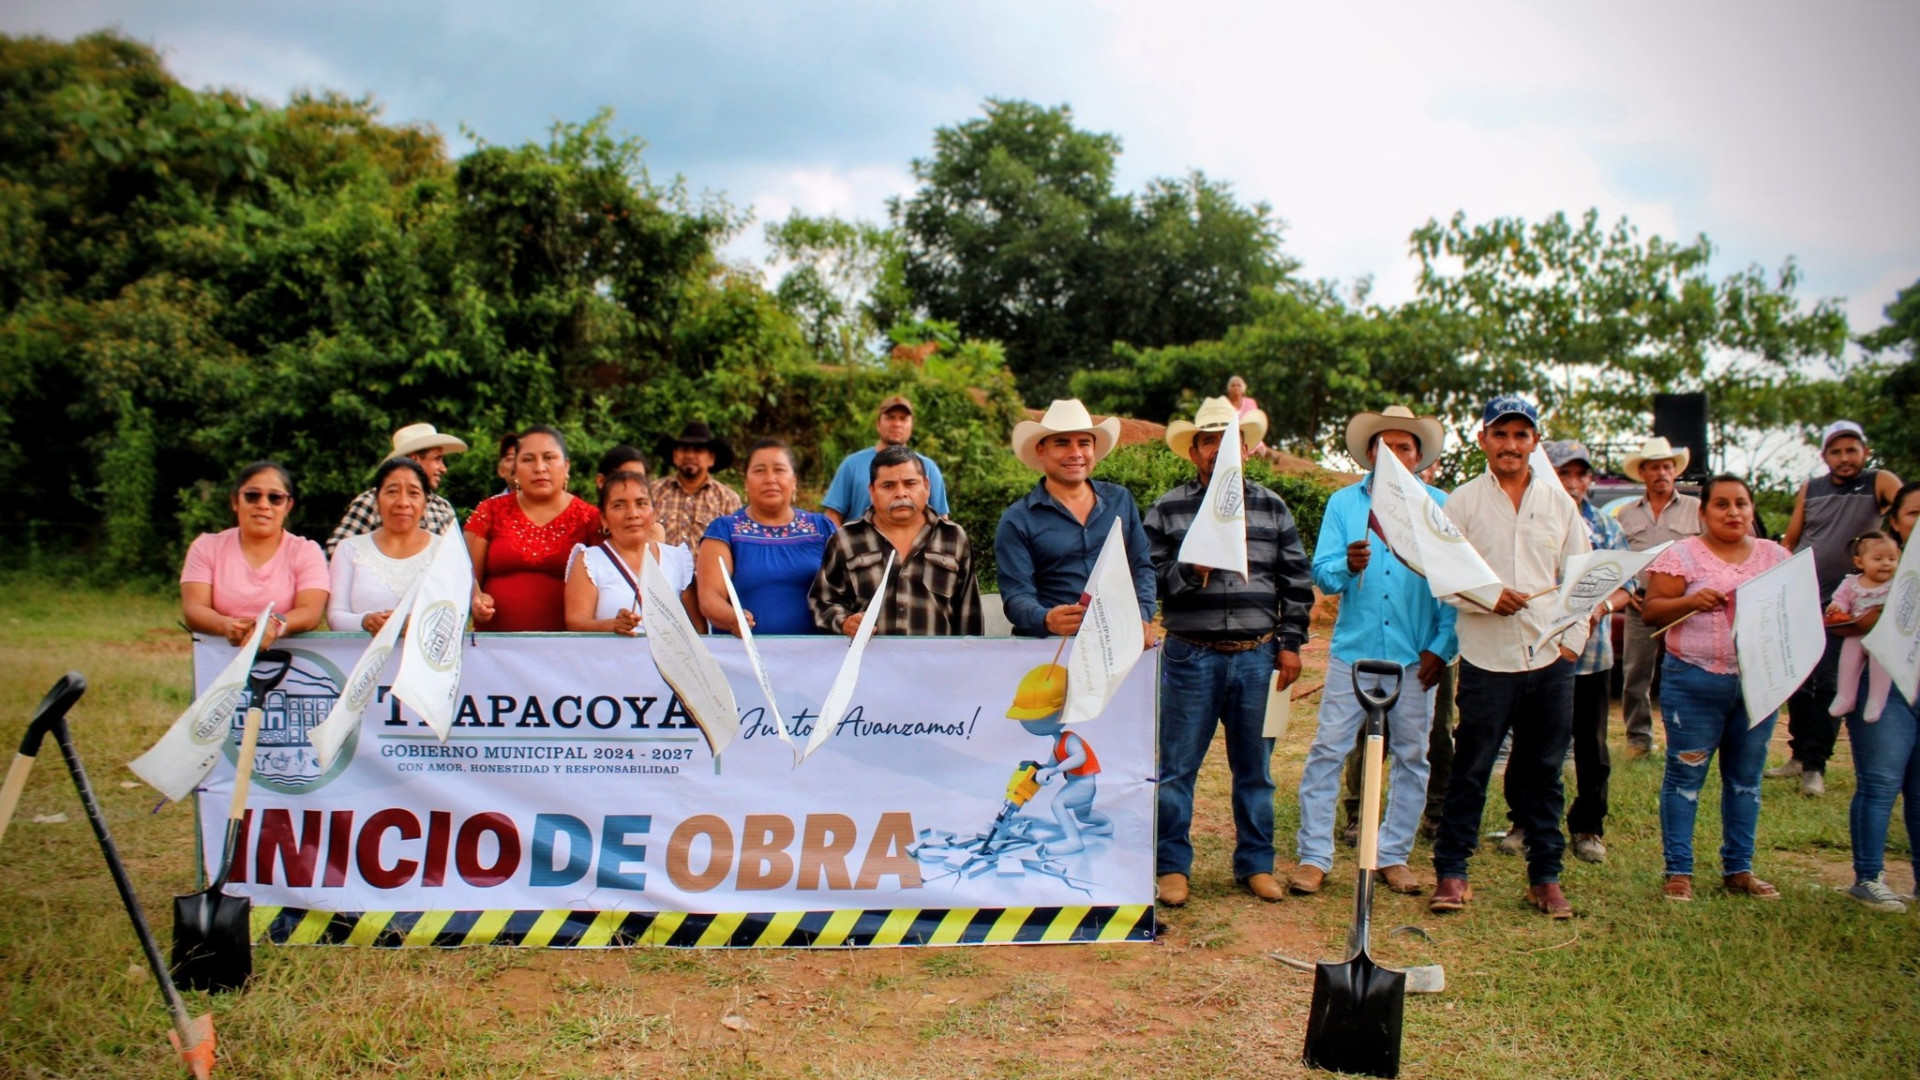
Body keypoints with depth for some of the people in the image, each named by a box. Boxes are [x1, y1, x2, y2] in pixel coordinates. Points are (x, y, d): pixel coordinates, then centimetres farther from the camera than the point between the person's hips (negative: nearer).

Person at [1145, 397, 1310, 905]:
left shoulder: (1271, 507, 9)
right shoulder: (1167, 509, 3)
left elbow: (1297, 579, 11)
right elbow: (1146, 579, 0)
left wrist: (1291, 644, 5)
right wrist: (1190, 570, -17)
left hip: (1257, 656, 2)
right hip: (1191, 656, -2)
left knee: (1255, 768, 11)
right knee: (1177, 767, 2)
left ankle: (1256, 864, 24)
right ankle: (1172, 865, 14)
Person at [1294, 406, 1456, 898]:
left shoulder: (1439, 507, 5)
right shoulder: (1344, 503, 7)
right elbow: (1321, 573, -1)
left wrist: (1442, 647, -4)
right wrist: (1348, 566, -23)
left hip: (1415, 657, 1)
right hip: (1353, 650, 0)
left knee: (1411, 758, 7)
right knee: (1327, 752, -3)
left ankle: (1394, 856, 20)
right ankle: (1314, 857, 4)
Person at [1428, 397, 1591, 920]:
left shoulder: (1560, 504, 11)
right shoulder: (1463, 501, 2)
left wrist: (1573, 640, 3)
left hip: (1549, 660, 3)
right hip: (1486, 659, -3)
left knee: (1544, 773, 8)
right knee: (1471, 770, 2)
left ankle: (1546, 876, 18)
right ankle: (1451, 871, 12)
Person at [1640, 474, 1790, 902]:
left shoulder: (1775, 555, 11)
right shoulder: (1681, 556, -1)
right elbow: (1651, 610, -4)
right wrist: (1691, 601, -21)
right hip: (1696, 682, -4)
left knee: (1746, 778, 10)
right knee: (1686, 775, 0)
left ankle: (1738, 869, 20)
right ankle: (1678, 871, 7)